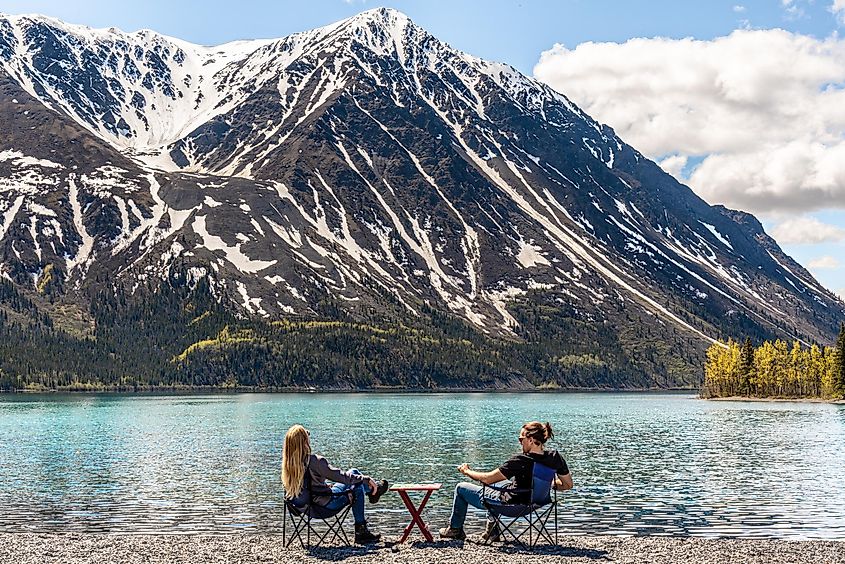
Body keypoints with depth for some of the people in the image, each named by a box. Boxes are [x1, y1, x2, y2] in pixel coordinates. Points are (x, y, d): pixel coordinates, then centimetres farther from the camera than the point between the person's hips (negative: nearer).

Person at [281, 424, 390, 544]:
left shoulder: (288, 463, -5)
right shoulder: (315, 461, -29)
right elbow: (340, 476, -23)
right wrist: (366, 479, -10)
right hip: (326, 505, -8)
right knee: (357, 490, 14)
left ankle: (372, 491, 43)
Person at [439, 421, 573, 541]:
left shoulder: (520, 460, -30)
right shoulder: (555, 457, -14)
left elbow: (487, 479, -22)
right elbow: (568, 485, -2)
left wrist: (466, 471, -4)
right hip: (531, 501, 7)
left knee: (461, 488, 14)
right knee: (502, 484, 39)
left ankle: (455, 529, 34)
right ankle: (492, 529, 37)